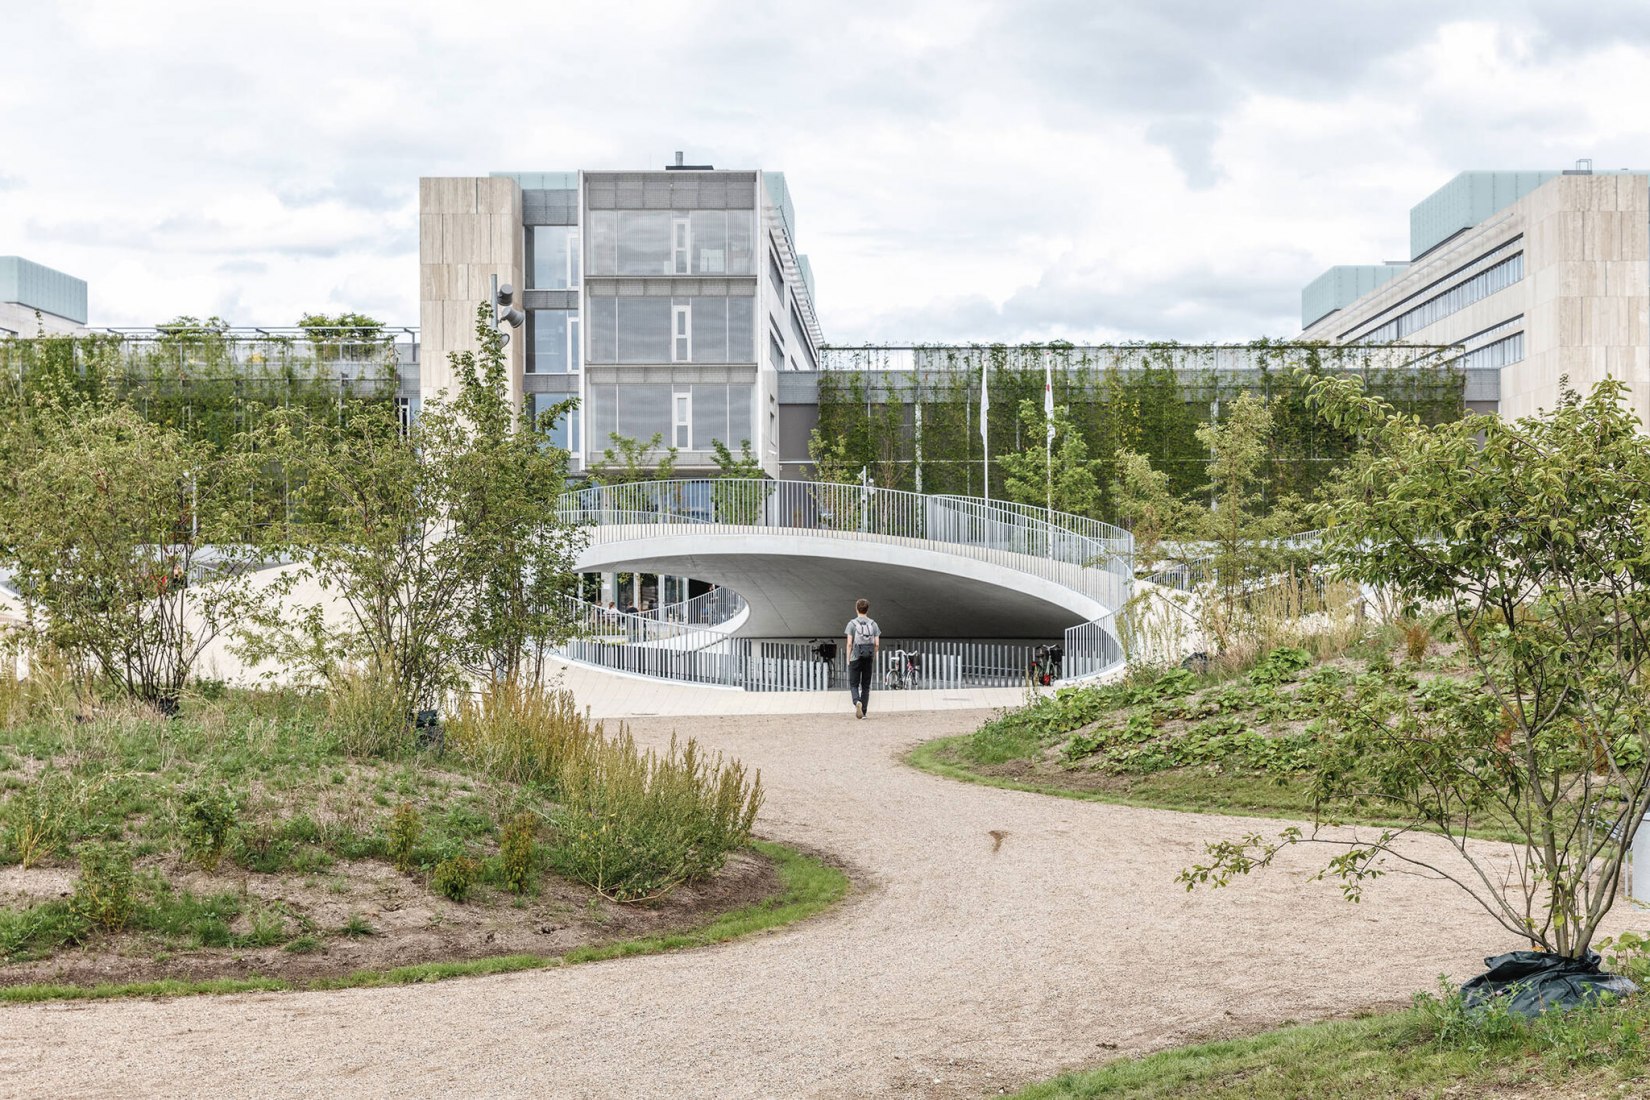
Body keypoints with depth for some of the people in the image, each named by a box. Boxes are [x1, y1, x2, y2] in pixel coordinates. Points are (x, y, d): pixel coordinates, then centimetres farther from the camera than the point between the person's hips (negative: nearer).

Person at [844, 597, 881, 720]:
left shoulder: (852, 623, -3)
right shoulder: (873, 624, 4)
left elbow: (849, 643, -8)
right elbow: (877, 644, 0)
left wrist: (848, 659, -1)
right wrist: (874, 657, 13)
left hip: (855, 658, -2)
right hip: (869, 659, 3)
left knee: (853, 684, 3)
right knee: (866, 686, 9)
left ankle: (857, 702, -24)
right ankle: (863, 712, 7)